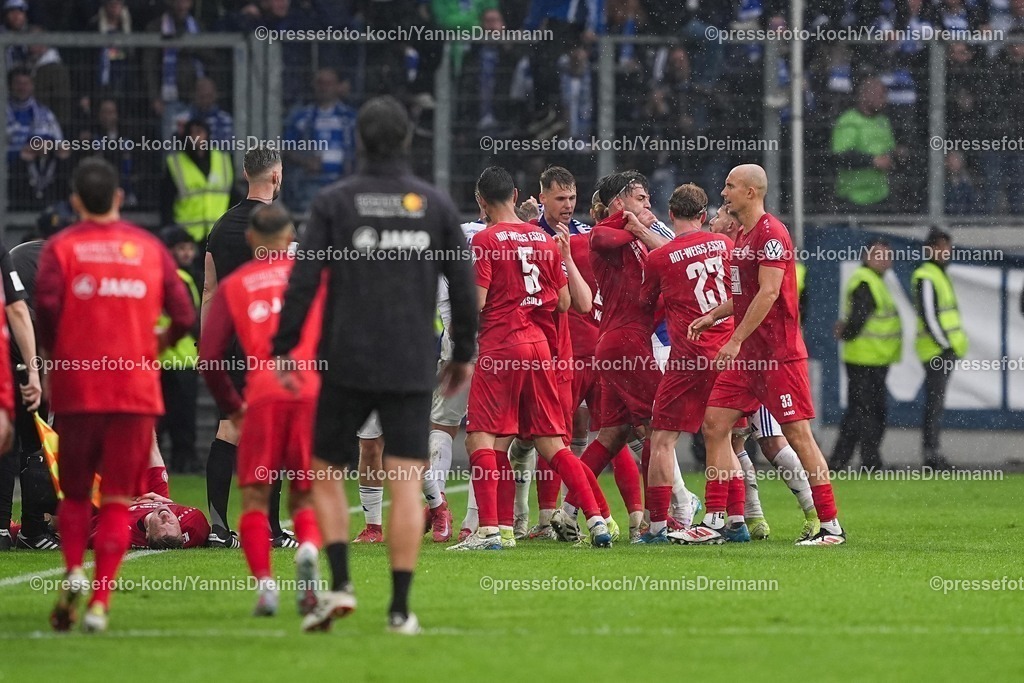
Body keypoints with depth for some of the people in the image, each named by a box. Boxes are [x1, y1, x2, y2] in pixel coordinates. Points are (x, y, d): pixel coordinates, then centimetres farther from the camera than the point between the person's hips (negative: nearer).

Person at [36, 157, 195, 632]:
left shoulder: (60, 247, 0)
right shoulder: (149, 247, 6)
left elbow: (47, 307, -15)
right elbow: (184, 316, 1)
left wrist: (52, 357, 1)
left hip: (77, 390, -1)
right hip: (137, 389, 1)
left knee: (74, 493, 14)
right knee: (117, 499, 5)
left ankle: (73, 572, -10)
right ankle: (100, 602, -5)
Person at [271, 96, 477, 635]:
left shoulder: (333, 202, -1)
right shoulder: (436, 205, 5)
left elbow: (303, 281, -6)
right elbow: (463, 286, 6)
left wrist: (283, 348, -1)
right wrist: (463, 354, 17)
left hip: (347, 365, -1)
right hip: (412, 368, 1)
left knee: (326, 471, 12)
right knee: (406, 484, 0)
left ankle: (339, 585, -3)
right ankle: (400, 607, -5)